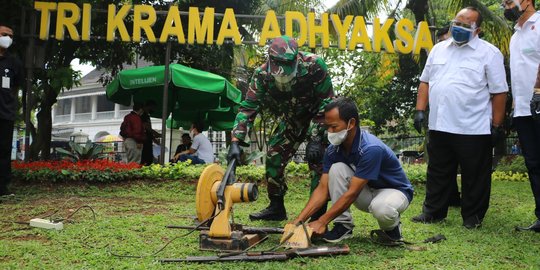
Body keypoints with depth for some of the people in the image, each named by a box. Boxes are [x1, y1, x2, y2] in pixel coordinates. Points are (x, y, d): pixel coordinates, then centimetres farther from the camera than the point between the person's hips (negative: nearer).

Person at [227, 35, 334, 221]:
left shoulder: (314, 66, -34)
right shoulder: (262, 75, -25)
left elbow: (326, 102, -26)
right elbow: (248, 108, -22)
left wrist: (315, 139, -29)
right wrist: (236, 141, -33)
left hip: (318, 118, -4)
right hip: (291, 120, 4)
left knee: (318, 160, -16)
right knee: (274, 156, -2)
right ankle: (276, 208, 15)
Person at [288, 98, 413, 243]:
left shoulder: (371, 149, -33)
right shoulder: (333, 150, -11)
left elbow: (352, 193, -32)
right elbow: (323, 188, -11)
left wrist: (322, 222, -29)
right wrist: (300, 219, -22)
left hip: (395, 191, -6)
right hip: (367, 191, 6)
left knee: (381, 209, -40)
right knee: (336, 169, -19)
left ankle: (391, 225, -3)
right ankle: (343, 225, -9)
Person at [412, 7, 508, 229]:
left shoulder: (489, 53, -3)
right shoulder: (439, 49, 12)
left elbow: (499, 92, -4)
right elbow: (425, 81, 15)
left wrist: (497, 125, -7)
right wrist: (420, 110, 6)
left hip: (474, 128, -4)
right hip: (439, 126, 5)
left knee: (474, 176, 6)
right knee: (437, 173, 14)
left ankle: (473, 217, 20)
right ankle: (433, 212, 26)